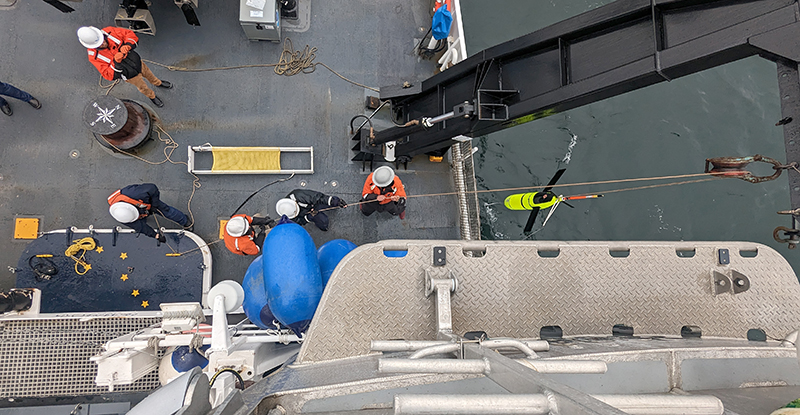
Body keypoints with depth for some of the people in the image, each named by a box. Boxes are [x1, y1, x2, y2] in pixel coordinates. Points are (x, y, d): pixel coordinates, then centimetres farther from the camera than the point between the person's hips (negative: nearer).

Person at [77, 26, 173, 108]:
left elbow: (130, 34, -16)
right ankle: (152, 96, 56)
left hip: (137, 62, 3)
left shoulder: (109, 31, -26)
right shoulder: (94, 57, -31)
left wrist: (127, 46, -35)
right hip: (129, 75, -3)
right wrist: (116, 62, -43)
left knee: (148, 73, 32)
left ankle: (158, 83, 67)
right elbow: (109, 75, -29)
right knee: (143, 87, 22)